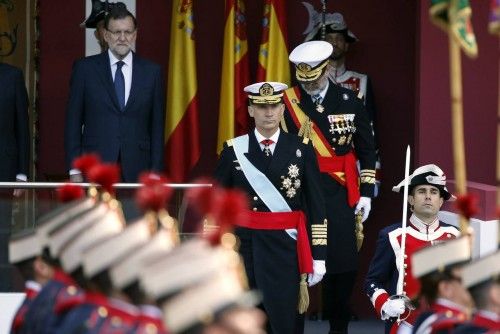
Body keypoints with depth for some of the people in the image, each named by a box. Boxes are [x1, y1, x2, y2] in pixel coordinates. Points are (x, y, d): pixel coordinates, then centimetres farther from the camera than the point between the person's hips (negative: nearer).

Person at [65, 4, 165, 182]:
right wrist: (74, 171, -2)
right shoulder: (85, 68, 4)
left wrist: (155, 172, 3)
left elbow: (157, 126, 9)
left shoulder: (151, 72, 7)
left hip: (136, 169, 1)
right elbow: (73, 122, 4)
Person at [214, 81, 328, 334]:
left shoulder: (301, 150, 3)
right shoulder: (234, 150, 3)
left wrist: (318, 256, -2)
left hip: (286, 246, -1)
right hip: (244, 246, 1)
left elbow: (316, 206, 3)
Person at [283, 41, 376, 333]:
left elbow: (366, 149, 8)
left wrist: (366, 192, 3)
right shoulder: (287, 103, 0)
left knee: (344, 262, 0)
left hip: (339, 194, 1)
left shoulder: (350, 101, 3)